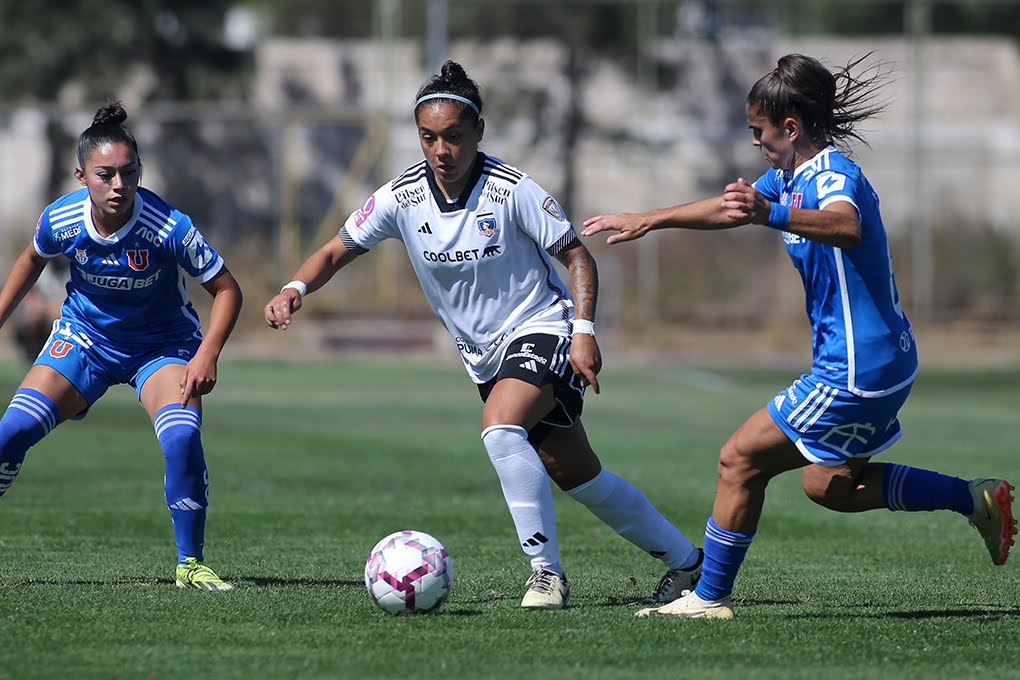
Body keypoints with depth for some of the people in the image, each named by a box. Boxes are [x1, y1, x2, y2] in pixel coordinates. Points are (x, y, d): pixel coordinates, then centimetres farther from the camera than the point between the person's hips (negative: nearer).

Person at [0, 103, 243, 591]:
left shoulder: (169, 227, -29)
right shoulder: (61, 219, -19)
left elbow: (226, 289, -18)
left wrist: (206, 356, -30)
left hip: (161, 344, -2)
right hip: (85, 336, 2)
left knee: (182, 438, -28)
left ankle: (191, 564, -11)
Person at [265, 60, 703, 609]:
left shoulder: (510, 190, -18)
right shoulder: (402, 196, -7)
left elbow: (577, 255, -10)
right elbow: (337, 251, -1)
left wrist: (584, 330, -20)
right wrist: (295, 289, -20)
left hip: (541, 328, -6)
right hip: (483, 354, 6)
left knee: (499, 427, -32)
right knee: (575, 474, 10)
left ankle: (547, 572, -23)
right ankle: (684, 559, 25)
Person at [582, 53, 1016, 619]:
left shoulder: (834, 175, -20)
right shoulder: (787, 177, 10)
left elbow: (845, 227, -45)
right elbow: (728, 209, 27)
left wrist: (771, 215, -60)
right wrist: (647, 220, 30)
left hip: (856, 370, -10)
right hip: (882, 361, 10)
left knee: (740, 461, -5)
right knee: (828, 484, 20)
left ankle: (710, 598, 3)